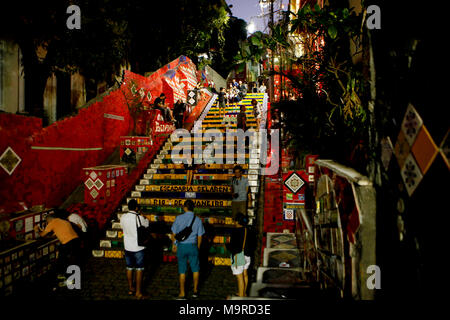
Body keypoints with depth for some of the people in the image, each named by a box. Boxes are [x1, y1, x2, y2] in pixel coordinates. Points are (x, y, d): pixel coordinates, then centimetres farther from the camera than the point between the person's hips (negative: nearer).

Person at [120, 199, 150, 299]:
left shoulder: (123, 217, -5)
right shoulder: (139, 217, -17)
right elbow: (147, 224, 2)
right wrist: (144, 217, 18)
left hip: (127, 247, 5)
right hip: (138, 248, -5)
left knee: (129, 268, 16)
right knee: (139, 269, 4)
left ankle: (130, 289, 29)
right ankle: (138, 292, 7)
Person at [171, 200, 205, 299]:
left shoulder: (179, 218, -8)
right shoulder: (198, 220, -4)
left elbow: (174, 234, -2)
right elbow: (199, 237, 1)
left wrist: (174, 244, 14)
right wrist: (198, 248, 15)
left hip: (181, 246, 0)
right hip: (193, 246, 1)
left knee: (182, 271, 10)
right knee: (195, 269, 17)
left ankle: (182, 293, 19)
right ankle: (195, 291, 26)